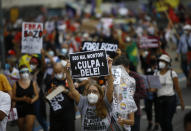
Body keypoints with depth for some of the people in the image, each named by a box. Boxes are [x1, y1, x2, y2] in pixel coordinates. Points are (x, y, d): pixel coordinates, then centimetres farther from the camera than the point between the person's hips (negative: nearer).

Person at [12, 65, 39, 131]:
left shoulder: (33, 83, 4)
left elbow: (37, 95, 6)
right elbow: (13, 97, 0)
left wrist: (32, 100, -15)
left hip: (30, 108, -1)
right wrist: (22, 99, -17)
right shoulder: (16, 84, 0)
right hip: (19, 109, 1)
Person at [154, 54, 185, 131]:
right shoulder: (156, 74, 8)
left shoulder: (172, 73, -4)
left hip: (170, 99, -4)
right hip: (160, 99, 4)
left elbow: (177, 88, -3)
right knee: (161, 121, 2)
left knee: (167, 121, -10)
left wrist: (181, 101, -2)